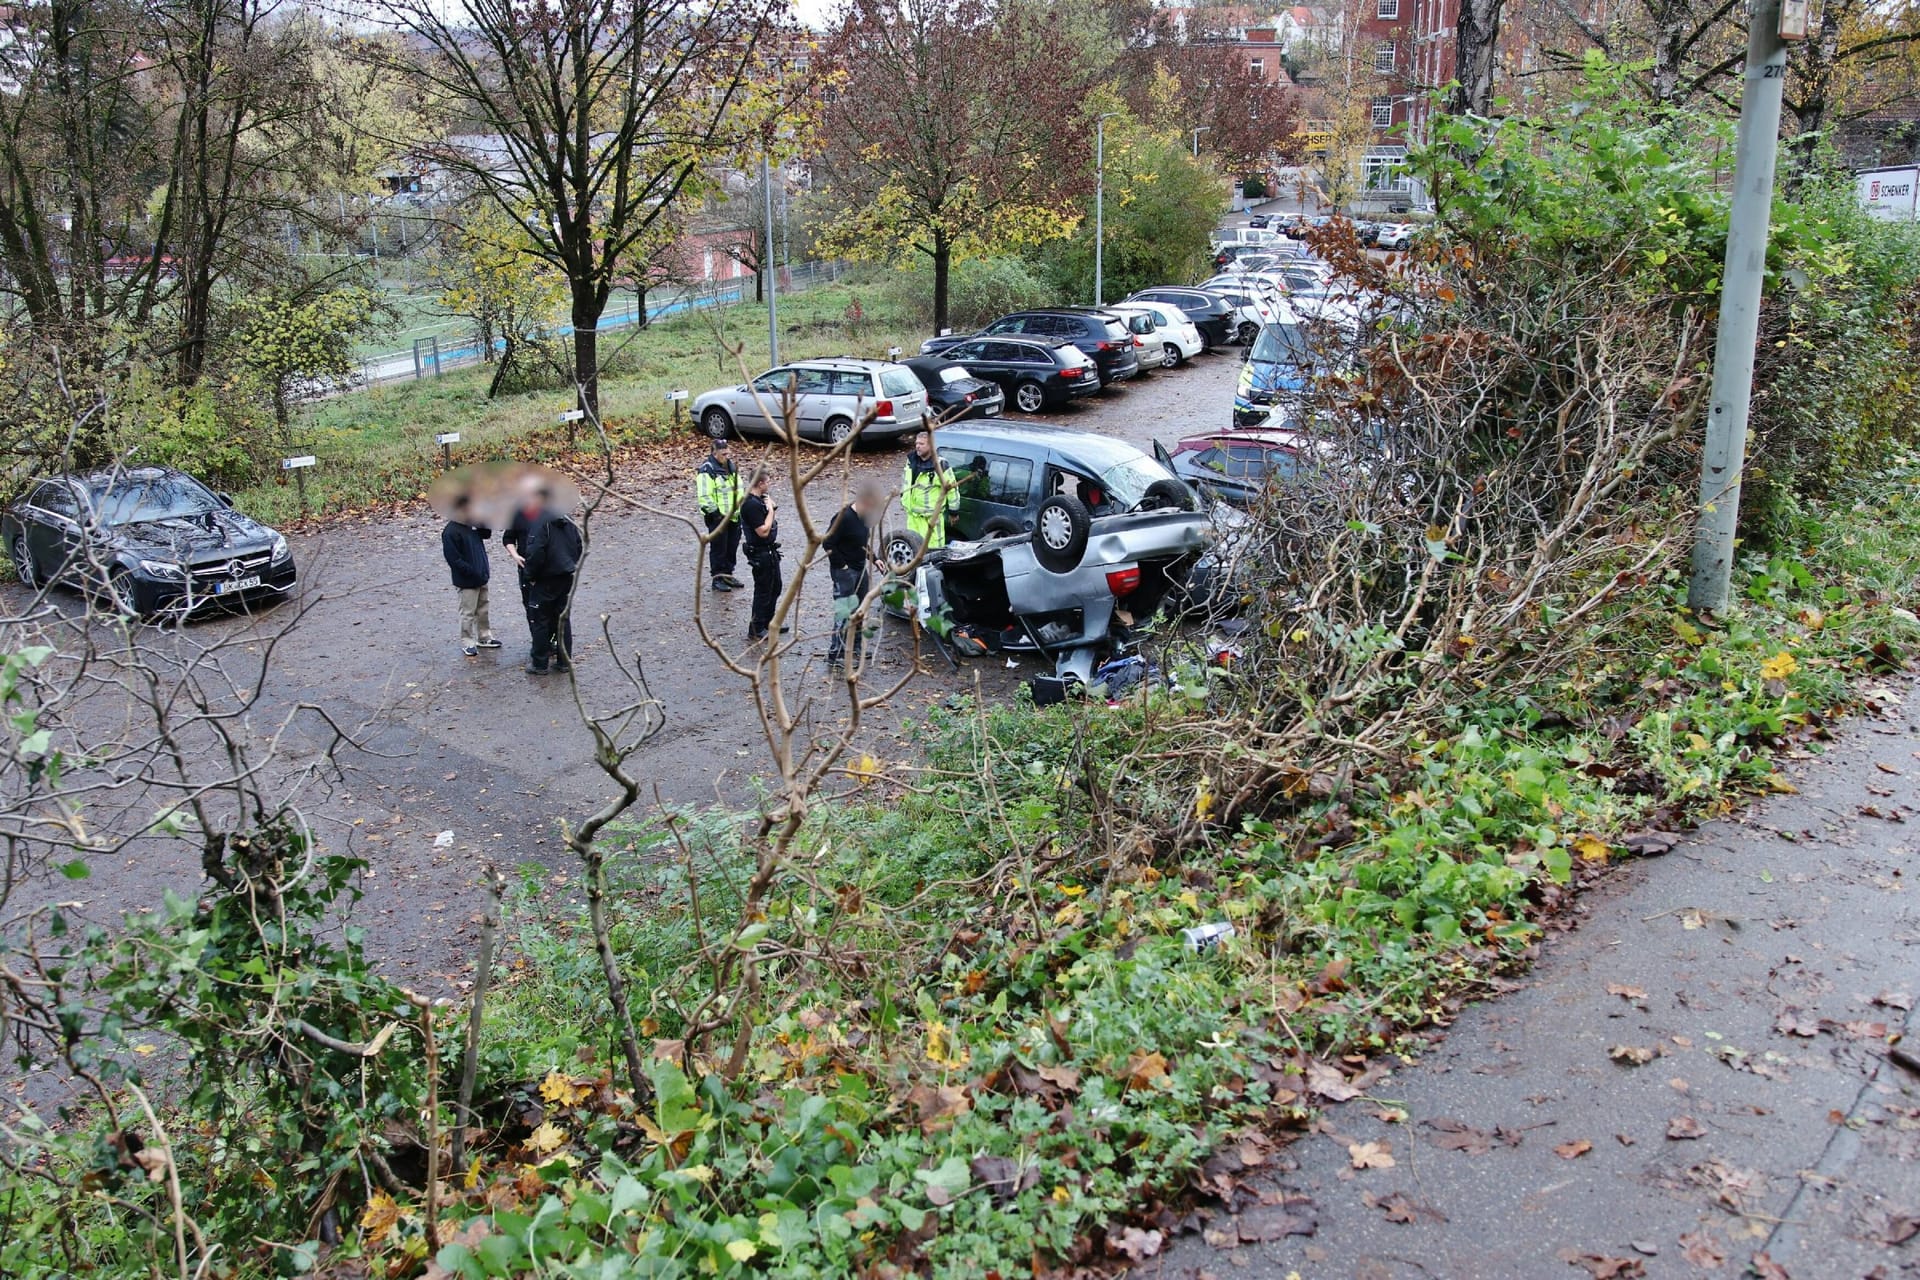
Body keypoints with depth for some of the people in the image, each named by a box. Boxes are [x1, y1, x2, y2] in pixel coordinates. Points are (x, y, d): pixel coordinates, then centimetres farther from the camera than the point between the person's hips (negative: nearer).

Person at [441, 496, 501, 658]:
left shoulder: (472, 525, 2)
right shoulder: (451, 533, -22)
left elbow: (486, 534, 14)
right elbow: (454, 560, -23)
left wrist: (483, 523, -7)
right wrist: (474, 573, -22)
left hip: (481, 578, 8)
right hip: (467, 582, -8)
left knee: (483, 610, 19)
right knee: (468, 613, 3)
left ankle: (484, 637, 33)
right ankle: (467, 643, 15)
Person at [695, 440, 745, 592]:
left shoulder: (731, 467, 11)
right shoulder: (707, 470, -15)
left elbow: (739, 489, 21)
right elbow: (704, 497, -20)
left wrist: (741, 508, 15)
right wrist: (715, 513, -21)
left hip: (734, 516, 8)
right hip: (718, 518, -8)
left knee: (732, 547, 14)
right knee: (718, 548, 0)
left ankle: (728, 575, 27)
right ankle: (718, 578, 9)